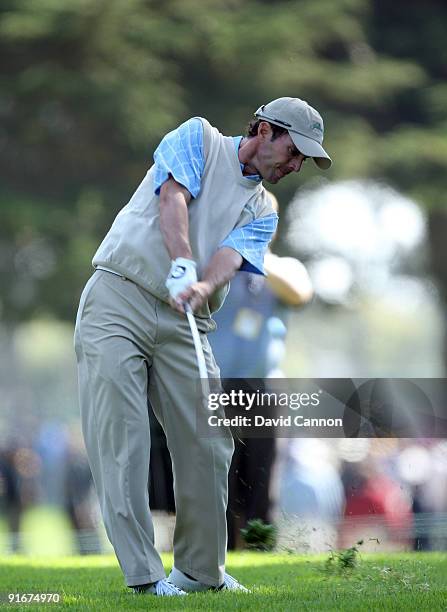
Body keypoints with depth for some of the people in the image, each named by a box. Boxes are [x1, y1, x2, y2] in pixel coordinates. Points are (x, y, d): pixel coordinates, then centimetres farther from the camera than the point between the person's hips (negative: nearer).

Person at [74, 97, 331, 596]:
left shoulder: (262, 212, 15)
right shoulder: (199, 138, 4)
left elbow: (228, 257, -5)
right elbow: (173, 199, -13)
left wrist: (203, 286, -28)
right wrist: (182, 264, -30)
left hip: (185, 323, 5)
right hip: (119, 298, -5)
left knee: (208, 444, 0)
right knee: (121, 437, -12)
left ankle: (201, 570, 14)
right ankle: (143, 575, -13)